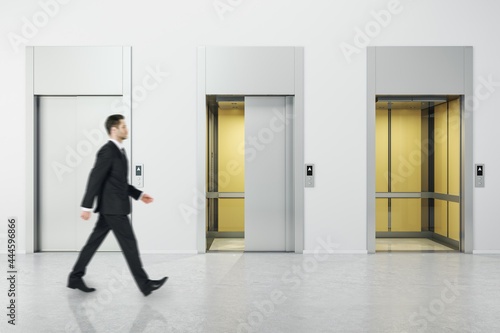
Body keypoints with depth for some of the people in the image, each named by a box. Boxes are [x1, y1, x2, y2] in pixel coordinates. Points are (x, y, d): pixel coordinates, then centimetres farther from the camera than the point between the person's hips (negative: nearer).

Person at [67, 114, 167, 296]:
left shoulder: (119, 151, 15)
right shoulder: (107, 151, -15)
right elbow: (95, 179, -18)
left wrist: (139, 194, 15)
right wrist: (86, 206, -19)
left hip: (110, 208, 9)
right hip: (113, 207, -9)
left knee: (94, 242, 15)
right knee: (129, 244, -3)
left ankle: (75, 278, 27)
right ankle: (145, 284, 7)